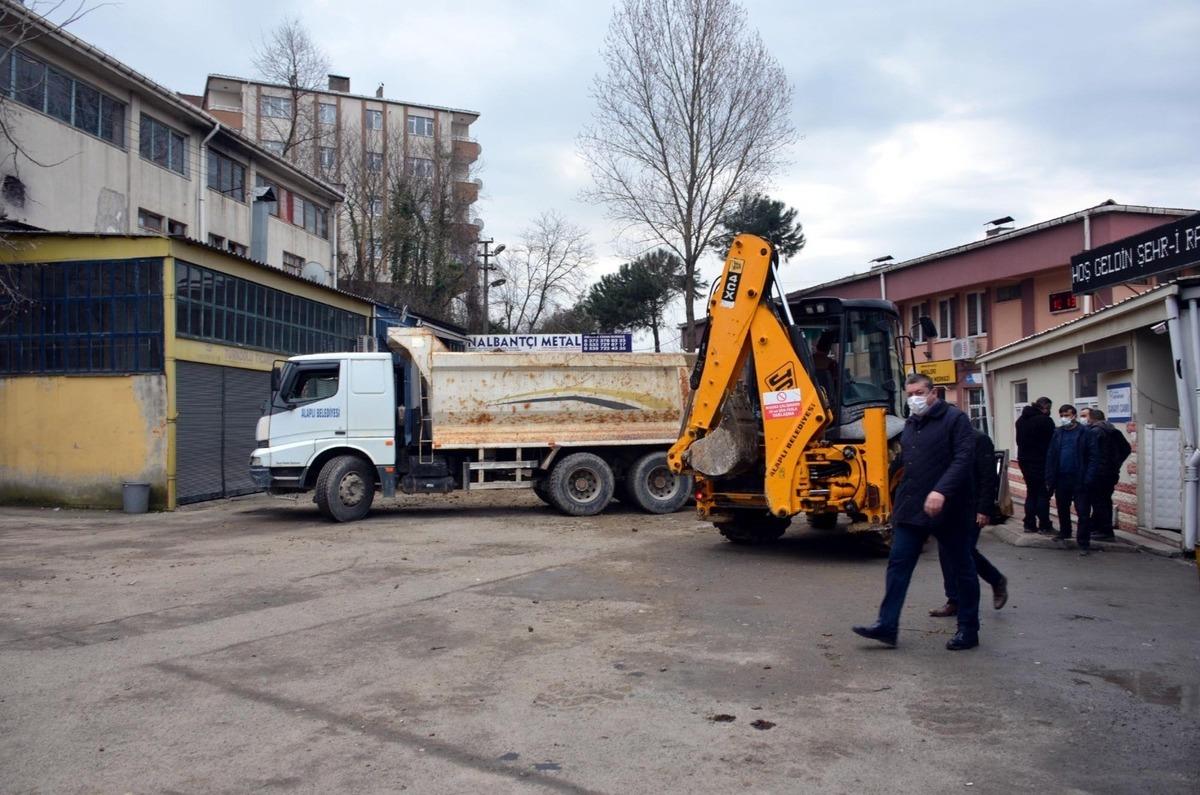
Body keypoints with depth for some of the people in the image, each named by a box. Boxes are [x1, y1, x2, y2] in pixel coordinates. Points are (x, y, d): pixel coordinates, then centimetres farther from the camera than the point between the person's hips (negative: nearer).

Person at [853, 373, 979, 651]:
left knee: (962, 569, 6)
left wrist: (942, 491, -28)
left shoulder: (955, 419, -6)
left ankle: (969, 630, 17)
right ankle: (887, 625, 3)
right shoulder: (911, 425, 16)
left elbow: (964, 459, -18)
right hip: (911, 510, 7)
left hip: (947, 509, -6)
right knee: (898, 564, 1)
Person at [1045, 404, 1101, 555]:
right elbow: (1050, 457, 8)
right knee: (1062, 509, 18)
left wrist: (1088, 479, -15)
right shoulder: (1057, 433, 7)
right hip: (1061, 479, 5)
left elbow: (1093, 457, -8)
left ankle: (1084, 543, 4)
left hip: (1079, 480, -4)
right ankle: (1064, 533, 37)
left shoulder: (1086, 433, -5)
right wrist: (1050, 479, 2)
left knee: (1083, 512, -2)